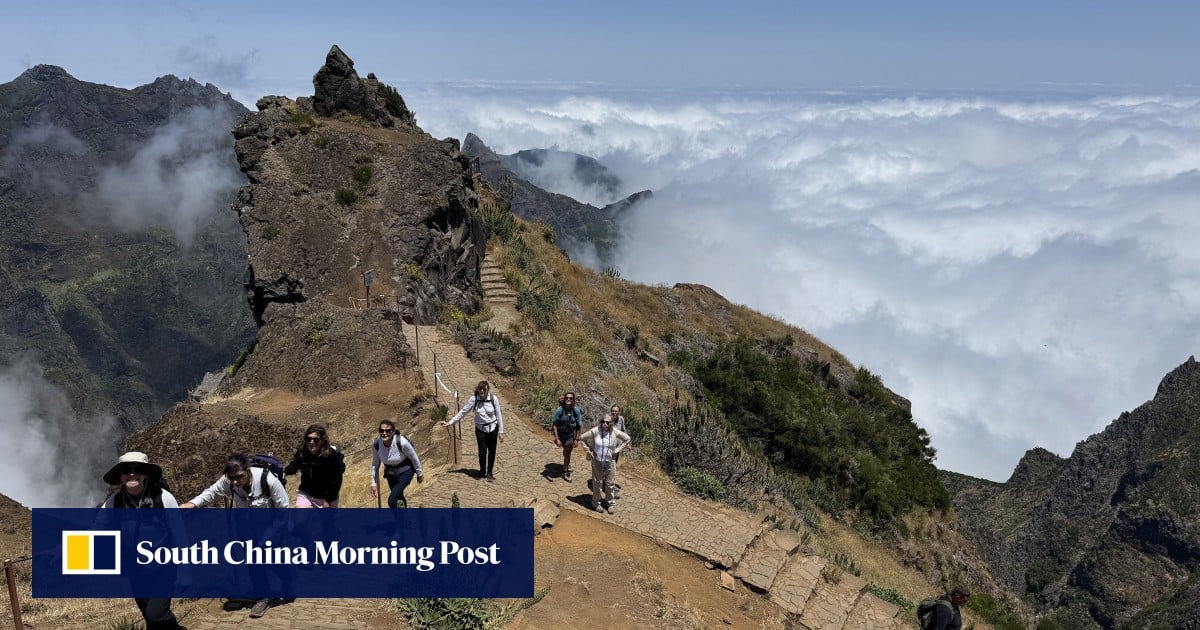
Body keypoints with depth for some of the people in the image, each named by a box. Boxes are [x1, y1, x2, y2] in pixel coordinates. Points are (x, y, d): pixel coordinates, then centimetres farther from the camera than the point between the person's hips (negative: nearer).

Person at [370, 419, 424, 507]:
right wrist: (373, 483, -1)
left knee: (392, 501, -19)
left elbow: (414, 457, -14)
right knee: (399, 498, 22)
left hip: (405, 471, -5)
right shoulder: (376, 444, -21)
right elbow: (375, 464, -4)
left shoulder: (401, 442, -31)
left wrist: (419, 473, -1)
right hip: (390, 472, 5)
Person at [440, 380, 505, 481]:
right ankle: (482, 471, 25)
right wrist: (450, 422, -8)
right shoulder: (474, 399, -14)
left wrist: (501, 432, -4)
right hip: (480, 429, 0)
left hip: (493, 429, 0)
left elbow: (499, 415, -7)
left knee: (492, 451, 8)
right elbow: (463, 411, -6)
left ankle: (489, 472, 27)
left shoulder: (493, 399, -14)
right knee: (482, 451, 0)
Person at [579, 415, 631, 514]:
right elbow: (582, 438, -3)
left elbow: (627, 438, 4)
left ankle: (609, 504, 30)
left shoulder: (615, 432, -12)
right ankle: (596, 504, 26)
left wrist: (617, 450, -1)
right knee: (597, 483, 8)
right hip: (597, 461, -1)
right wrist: (588, 450, -6)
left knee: (609, 484, 12)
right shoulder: (595, 431, -16)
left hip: (610, 461, 1)